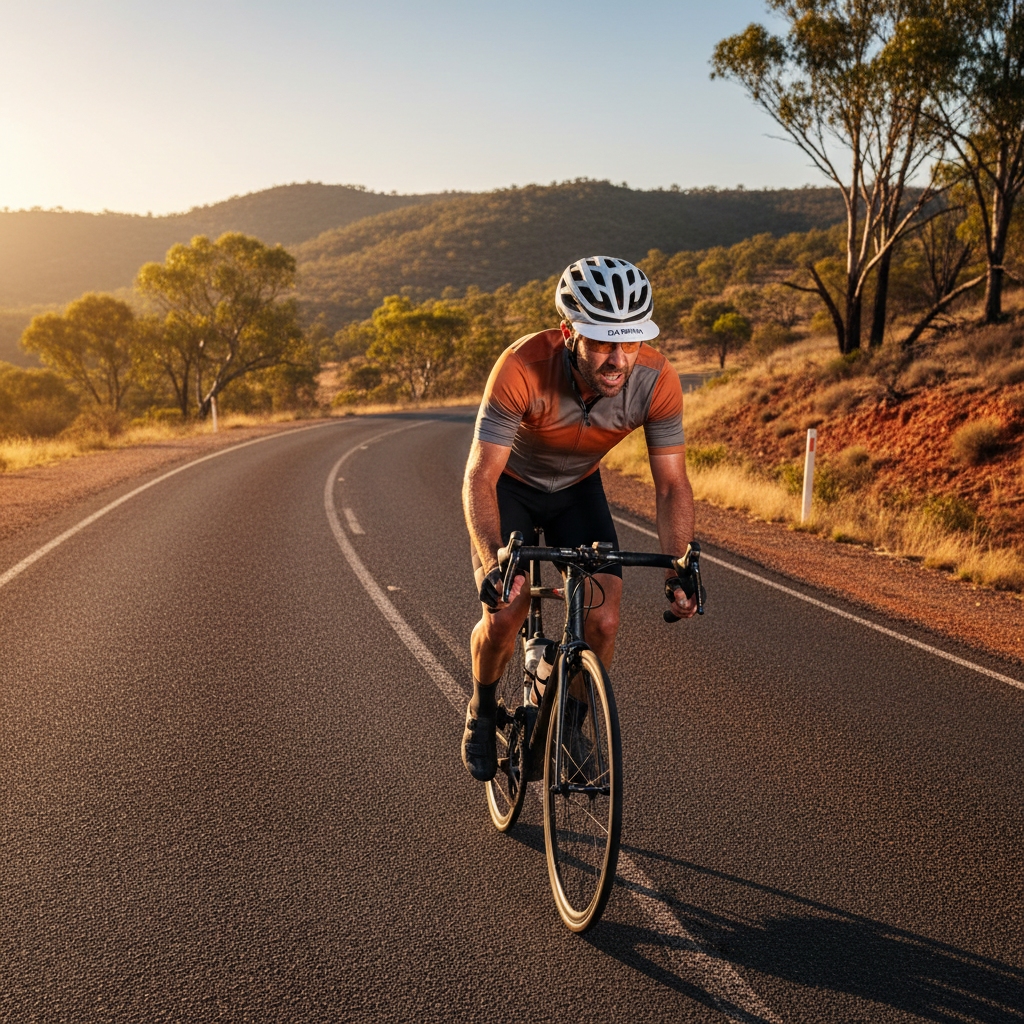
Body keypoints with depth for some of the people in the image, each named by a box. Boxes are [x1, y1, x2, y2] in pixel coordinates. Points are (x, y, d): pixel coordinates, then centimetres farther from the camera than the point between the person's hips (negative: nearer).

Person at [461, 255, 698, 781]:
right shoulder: (522, 366, -38)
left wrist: (680, 569, -32)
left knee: (603, 622, -12)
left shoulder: (657, 380, -29)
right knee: (503, 614, -18)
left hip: (578, 488, 2)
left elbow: (671, 485, -20)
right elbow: (480, 477, -36)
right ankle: (482, 712, 13)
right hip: (511, 484, -2)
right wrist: (494, 562, -50)